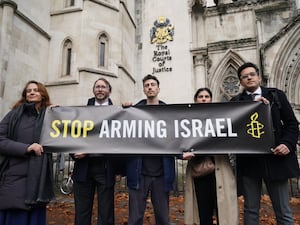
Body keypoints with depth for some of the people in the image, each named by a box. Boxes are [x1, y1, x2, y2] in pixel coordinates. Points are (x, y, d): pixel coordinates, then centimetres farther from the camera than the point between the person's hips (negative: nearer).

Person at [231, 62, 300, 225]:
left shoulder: (277, 95, 9)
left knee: (283, 211, 9)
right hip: (248, 161, 0)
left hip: (275, 158, 0)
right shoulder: (236, 102, 7)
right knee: (250, 210, 11)